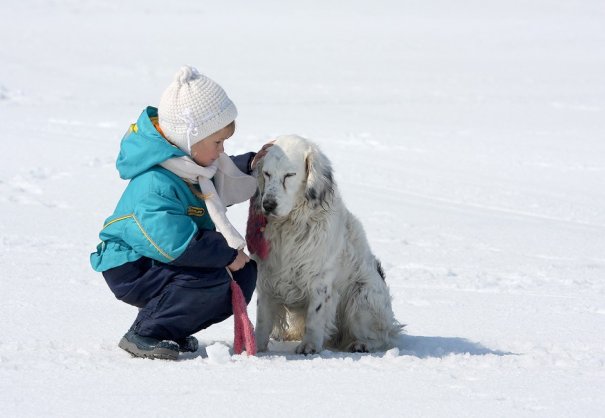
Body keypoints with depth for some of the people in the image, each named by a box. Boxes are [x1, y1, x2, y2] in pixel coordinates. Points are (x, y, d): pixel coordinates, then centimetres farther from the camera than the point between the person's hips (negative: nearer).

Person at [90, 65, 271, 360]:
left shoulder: (191, 166, 2)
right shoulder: (156, 186, -30)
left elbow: (222, 181, 27)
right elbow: (176, 243, -39)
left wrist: (249, 166, 9)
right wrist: (227, 253, -30)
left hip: (163, 260, 10)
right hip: (132, 269, -10)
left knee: (244, 275, 3)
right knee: (209, 281, -31)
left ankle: (172, 330, 10)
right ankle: (143, 335, -15)